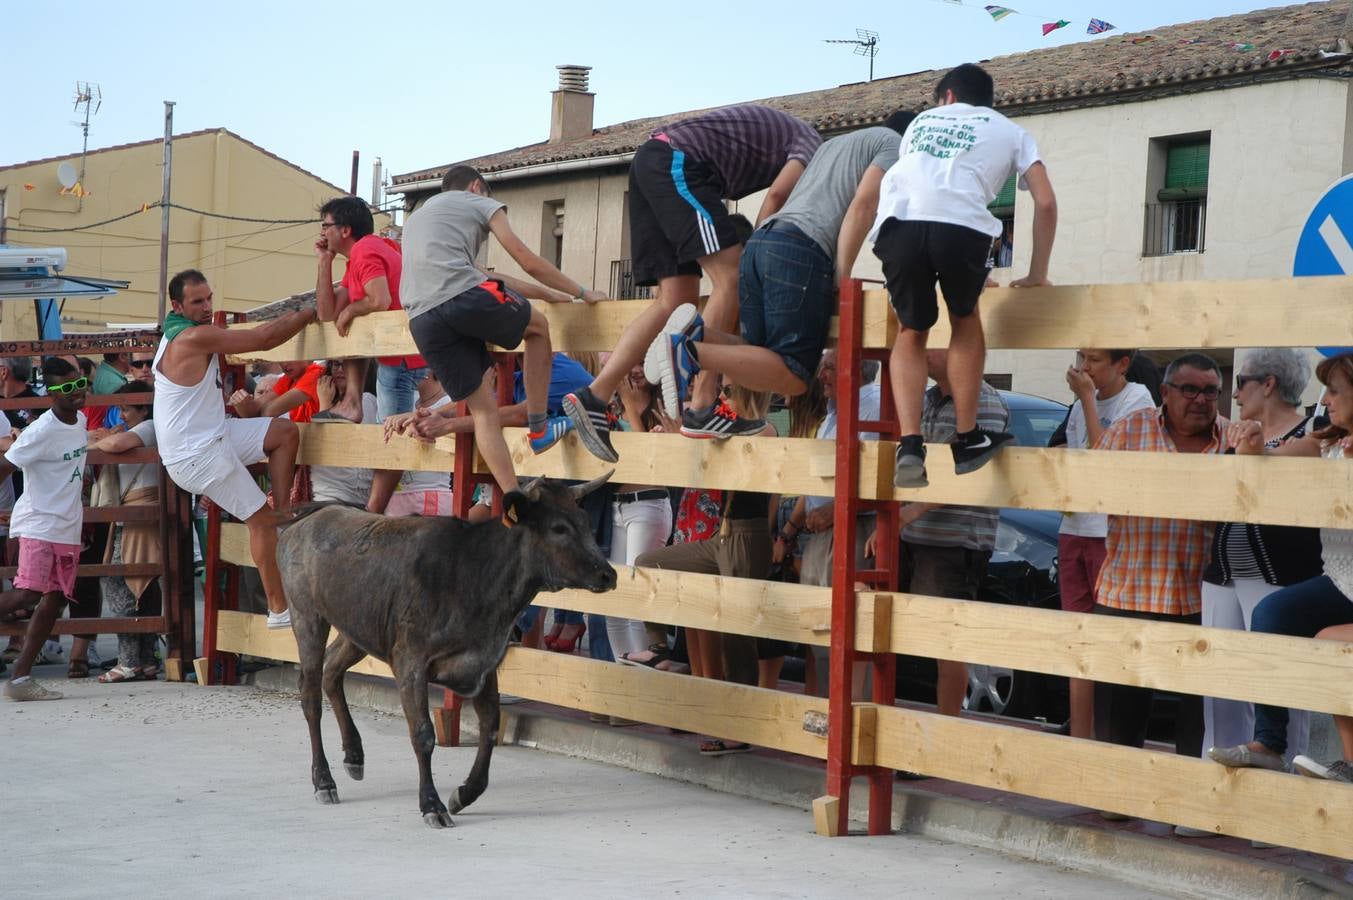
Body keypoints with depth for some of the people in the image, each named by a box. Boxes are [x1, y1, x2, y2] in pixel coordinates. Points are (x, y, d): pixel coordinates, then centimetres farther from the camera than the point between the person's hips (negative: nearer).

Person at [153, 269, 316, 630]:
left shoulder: (179, 334, 11)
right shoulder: (195, 337, -22)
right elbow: (266, 338, -21)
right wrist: (308, 313, -9)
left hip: (211, 435, 10)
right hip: (196, 455, -10)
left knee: (285, 432, 10)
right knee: (260, 519, -5)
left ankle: (283, 511, 8)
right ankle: (280, 609, 0)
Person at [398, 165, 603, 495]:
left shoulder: (416, 217, 39)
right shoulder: (479, 203, 19)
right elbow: (530, 263, 16)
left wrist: (548, 294, 44)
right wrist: (582, 293, 29)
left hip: (422, 322, 6)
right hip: (463, 297, -6)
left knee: (483, 409, 11)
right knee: (538, 325, 23)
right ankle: (538, 428, 19)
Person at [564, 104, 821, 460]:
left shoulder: (778, 131, 32)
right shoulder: (812, 146, 4)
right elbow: (777, 196, -10)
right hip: (680, 163, -10)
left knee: (676, 299, 5)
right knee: (731, 277, -13)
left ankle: (594, 398, -3)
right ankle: (703, 409, -19)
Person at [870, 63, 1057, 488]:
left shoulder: (922, 121, 38)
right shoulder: (1009, 131, 31)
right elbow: (1046, 202, 22)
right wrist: (1038, 273, 30)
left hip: (899, 220, 2)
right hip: (961, 223, -2)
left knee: (912, 331, 22)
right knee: (966, 320, 26)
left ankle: (910, 445, 4)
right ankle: (967, 440, 26)